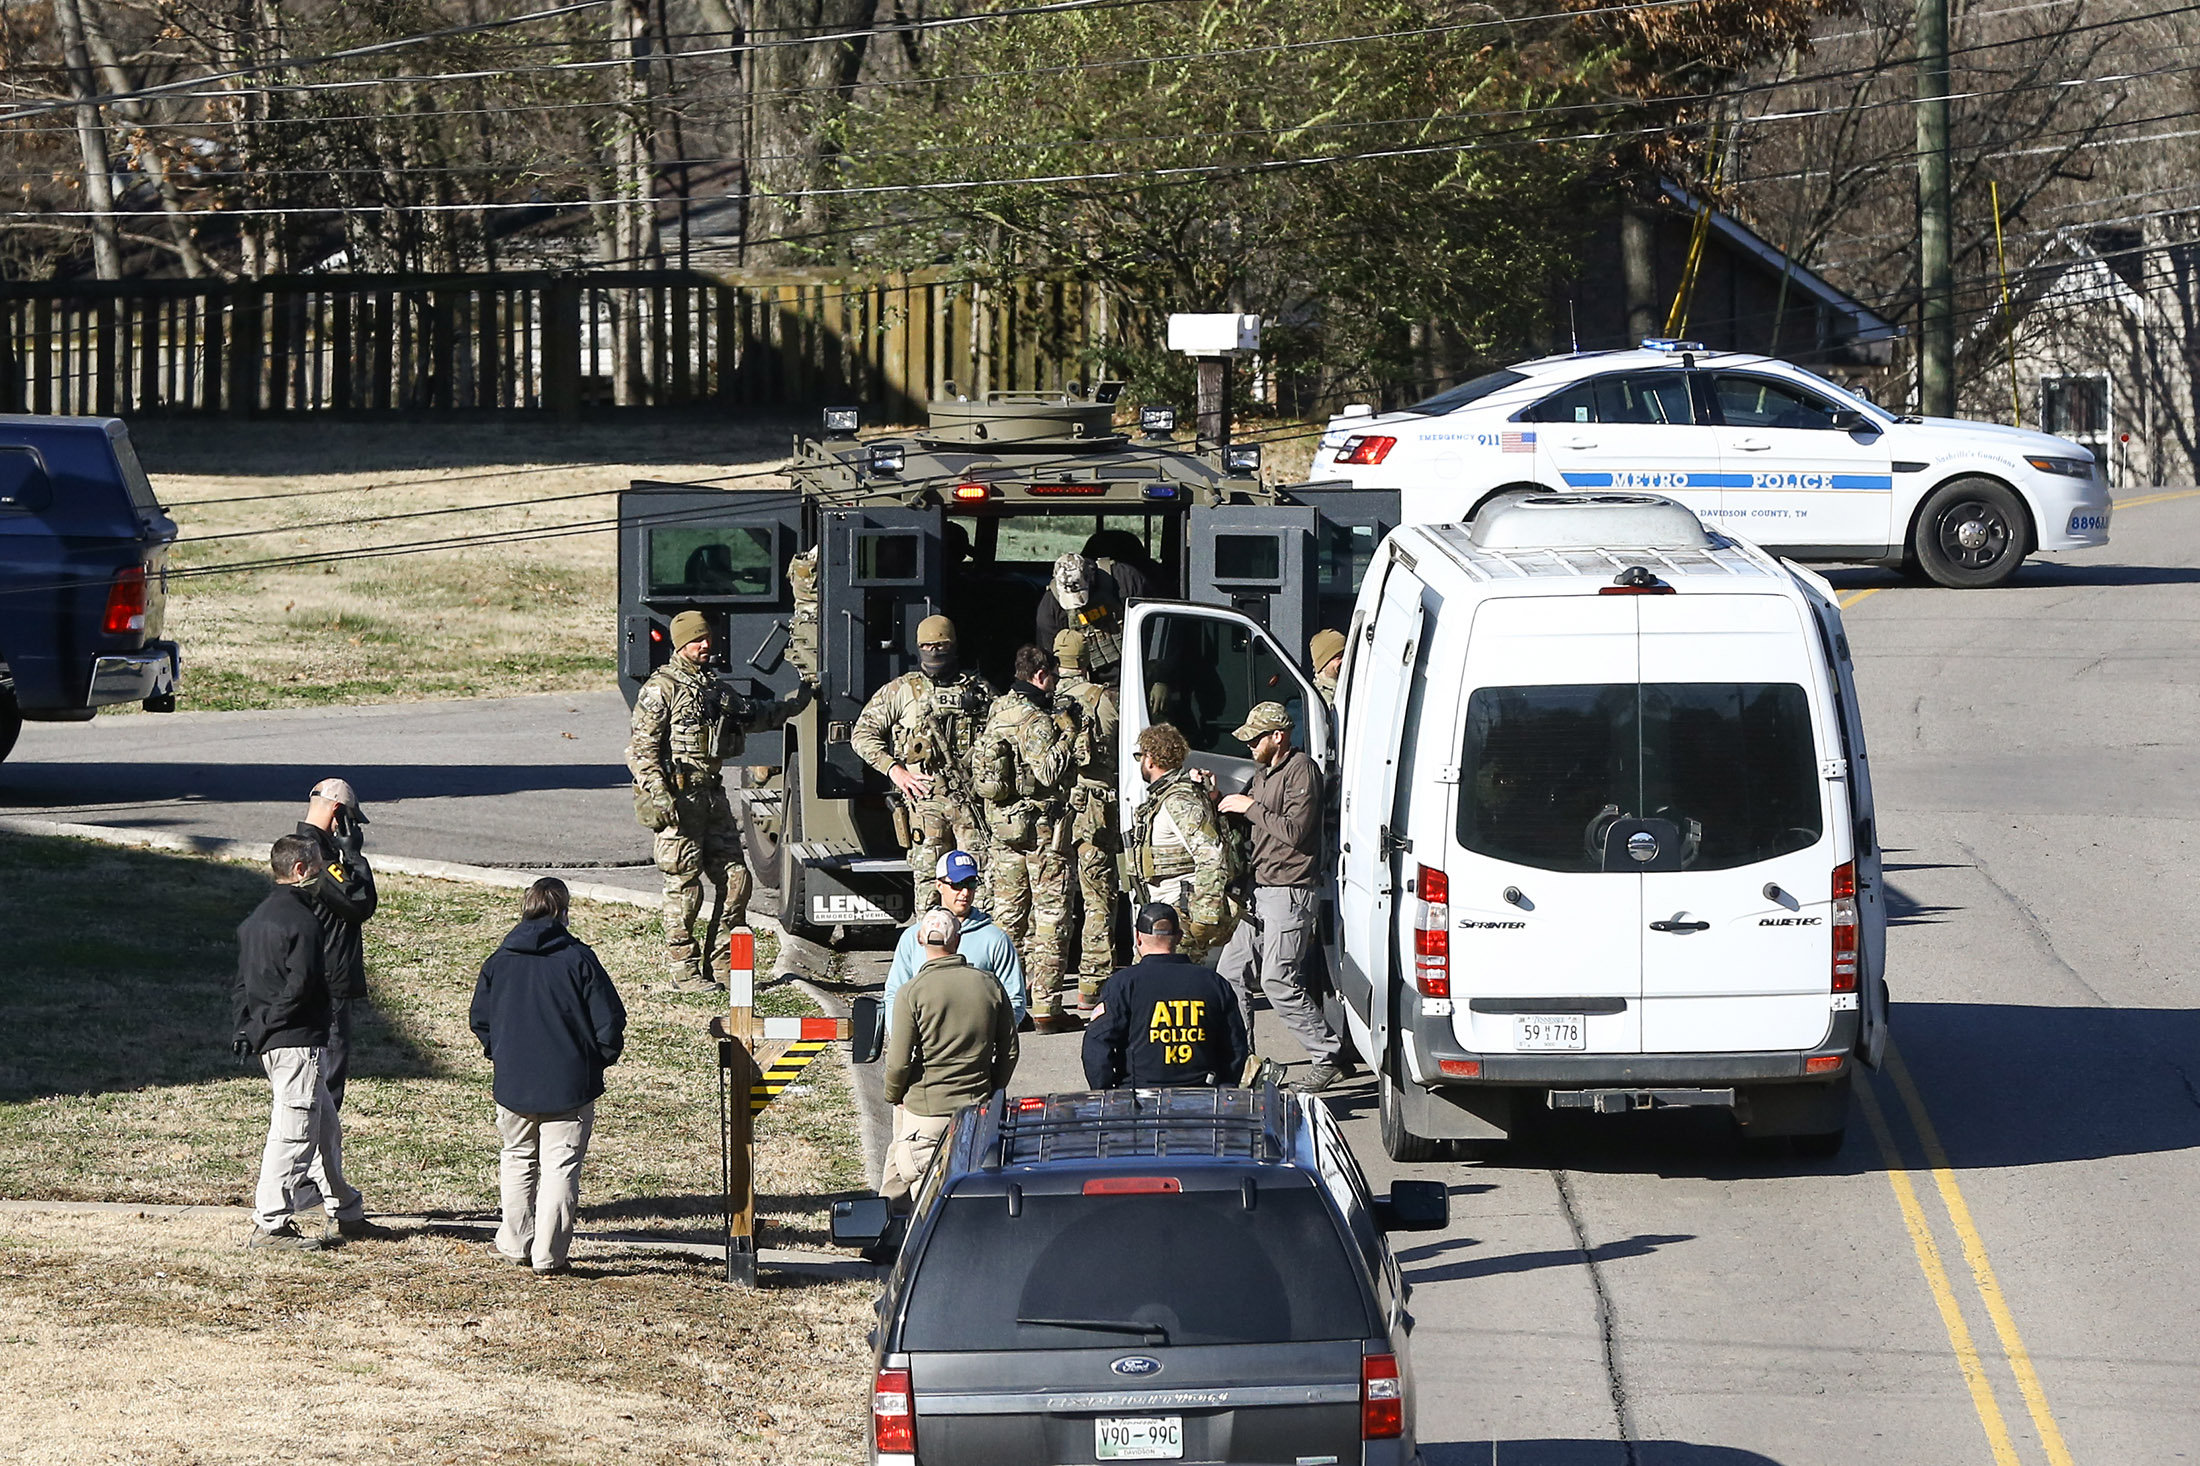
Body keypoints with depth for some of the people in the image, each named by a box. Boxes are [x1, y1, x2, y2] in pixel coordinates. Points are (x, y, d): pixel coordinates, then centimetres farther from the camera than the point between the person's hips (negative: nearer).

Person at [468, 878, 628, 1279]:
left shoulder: (498, 962, 2)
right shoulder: (578, 959, -10)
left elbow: (480, 1020, 9)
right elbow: (610, 1020, -9)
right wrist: (601, 1060, 8)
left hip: (513, 1084, 4)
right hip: (570, 1088, -3)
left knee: (517, 1159, 21)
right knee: (561, 1167, 1)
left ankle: (516, 1242, 26)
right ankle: (548, 1256, -1)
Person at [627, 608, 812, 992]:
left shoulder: (713, 685, 17)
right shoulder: (662, 688, -7)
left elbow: (750, 715, 36)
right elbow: (641, 747, -12)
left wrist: (792, 705, 37)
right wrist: (658, 795, -21)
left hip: (712, 794, 8)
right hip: (678, 798, -8)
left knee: (734, 877, 5)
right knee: (684, 885, -5)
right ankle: (684, 970, 2)